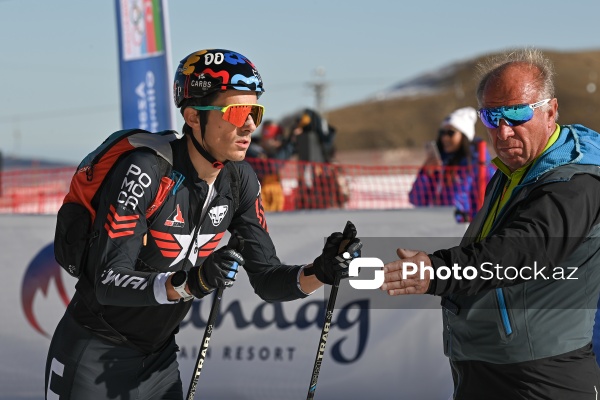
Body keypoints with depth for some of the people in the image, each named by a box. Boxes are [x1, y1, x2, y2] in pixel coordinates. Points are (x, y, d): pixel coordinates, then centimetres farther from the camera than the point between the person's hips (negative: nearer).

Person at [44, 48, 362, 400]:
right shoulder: (145, 172, -23)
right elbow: (108, 281, -28)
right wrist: (189, 283, -41)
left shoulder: (241, 182, -3)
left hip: (159, 358, 6)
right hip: (94, 355, -6)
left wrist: (319, 273, -21)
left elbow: (267, 281, -1)